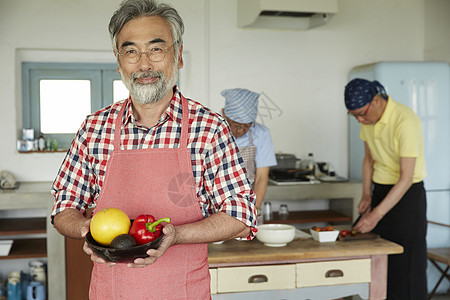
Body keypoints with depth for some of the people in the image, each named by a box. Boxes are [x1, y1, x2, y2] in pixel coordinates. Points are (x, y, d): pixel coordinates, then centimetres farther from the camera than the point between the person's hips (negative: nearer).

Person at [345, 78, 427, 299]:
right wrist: (366, 195, 4)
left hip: (407, 193, -7)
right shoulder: (368, 120, 1)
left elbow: (406, 177, -26)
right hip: (381, 189, 7)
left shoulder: (405, 121, -24)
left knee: (406, 262, -4)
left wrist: (377, 214, -28)